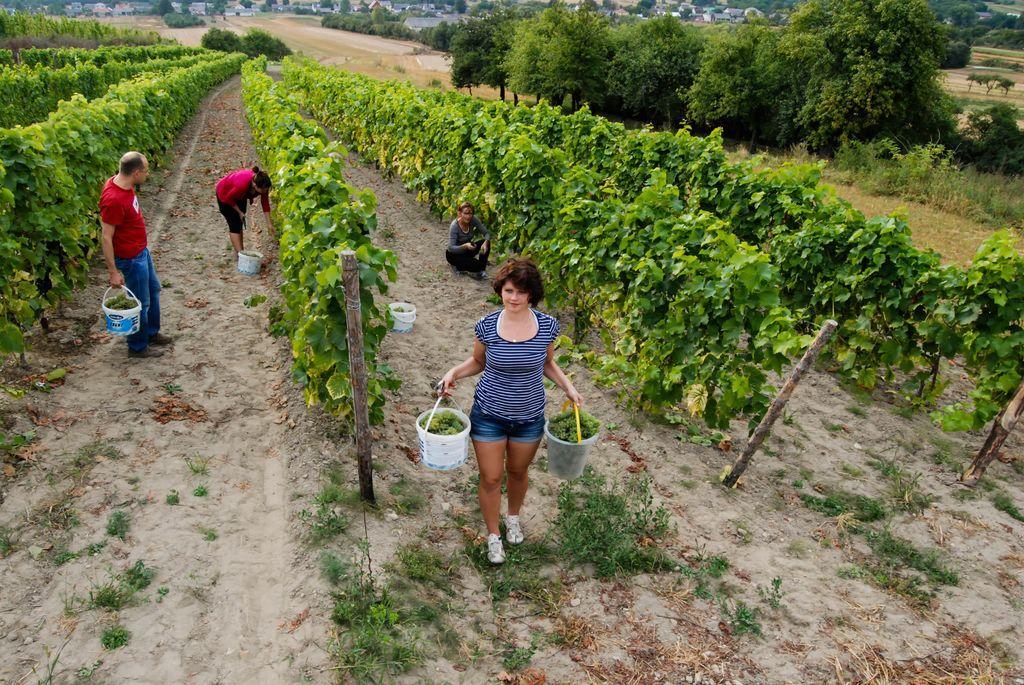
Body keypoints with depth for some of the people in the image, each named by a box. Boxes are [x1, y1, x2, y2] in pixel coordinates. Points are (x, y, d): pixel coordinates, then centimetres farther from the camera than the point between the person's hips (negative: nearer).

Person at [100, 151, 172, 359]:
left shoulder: (123, 184, -3)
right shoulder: (113, 199, -31)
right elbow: (106, 238, -25)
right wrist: (113, 272, -21)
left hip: (141, 250, 10)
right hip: (130, 258, -10)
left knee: (153, 288, 24)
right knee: (141, 302, 6)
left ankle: (151, 332, 43)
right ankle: (138, 347, 24)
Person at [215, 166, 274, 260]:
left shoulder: (263, 185, -29)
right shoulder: (242, 184, -44)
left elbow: (265, 203, -16)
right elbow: (228, 198, -26)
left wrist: (269, 224, -15)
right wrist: (239, 212, -16)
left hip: (240, 196, 6)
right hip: (225, 195, -6)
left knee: (239, 224, 9)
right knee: (235, 225, -11)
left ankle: (239, 252, 17)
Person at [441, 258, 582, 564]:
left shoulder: (547, 326, -12)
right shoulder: (487, 325, -14)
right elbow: (478, 362, 3)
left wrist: (568, 387, -6)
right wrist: (454, 372, -15)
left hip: (529, 417, 1)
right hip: (489, 414, -1)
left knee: (518, 471, 22)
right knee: (490, 478, 8)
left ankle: (513, 517, 52)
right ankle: (493, 535, 34)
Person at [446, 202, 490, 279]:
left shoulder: (473, 220, -16)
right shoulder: (454, 226, -27)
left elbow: (486, 233, -12)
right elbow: (451, 248, -29)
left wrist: (485, 242, -35)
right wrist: (465, 246, -46)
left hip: (467, 250, 6)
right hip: (454, 253, -6)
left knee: (486, 243, -21)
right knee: (477, 264, -30)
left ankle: (482, 270, -12)